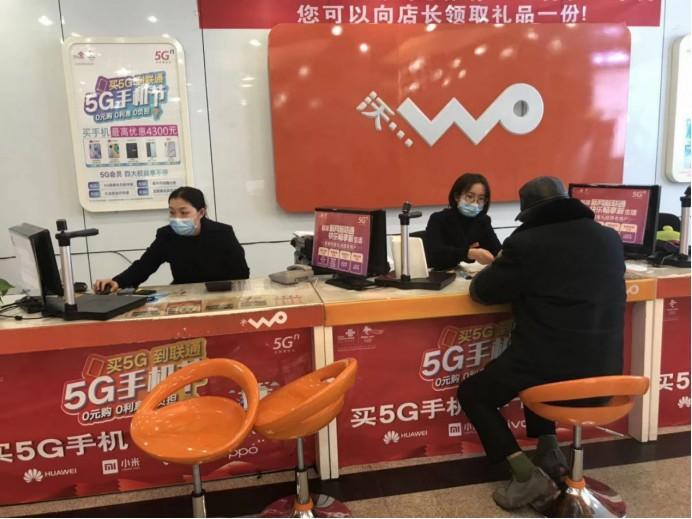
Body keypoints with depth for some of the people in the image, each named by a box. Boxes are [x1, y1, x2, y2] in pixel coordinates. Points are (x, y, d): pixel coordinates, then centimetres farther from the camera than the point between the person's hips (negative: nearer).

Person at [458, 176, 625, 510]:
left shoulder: (525, 242, -8)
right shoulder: (610, 238, 10)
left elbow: (480, 292, -1)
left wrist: (501, 267, 19)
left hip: (550, 368, -6)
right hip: (605, 370, 7)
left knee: (471, 393, 19)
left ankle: (527, 475, 5)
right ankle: (548, 450, 26)